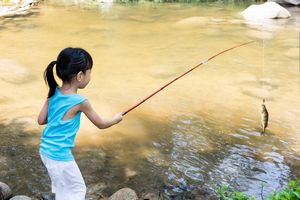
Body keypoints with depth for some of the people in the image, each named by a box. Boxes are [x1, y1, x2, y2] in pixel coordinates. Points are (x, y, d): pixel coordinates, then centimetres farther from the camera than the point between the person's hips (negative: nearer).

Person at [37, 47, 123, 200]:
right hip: (60, 155, -7)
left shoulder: (54, 93, -4)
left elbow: (41, 120, 3)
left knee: (61, 185, 28)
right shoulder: (80, 101, -20)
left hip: (45, 150, 7)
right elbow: (101, 124, -7)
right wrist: (116, 119, 11)